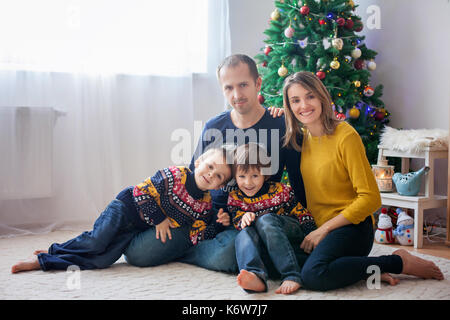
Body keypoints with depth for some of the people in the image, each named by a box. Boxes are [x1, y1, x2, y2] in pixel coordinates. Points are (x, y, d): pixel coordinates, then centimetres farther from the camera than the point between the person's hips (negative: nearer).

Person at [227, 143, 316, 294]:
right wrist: (244, 220, -28)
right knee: (244, 233, -28)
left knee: (265, 219, -31)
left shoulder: (280, 191, -6)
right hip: (263, 247, 3)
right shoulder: (234, 198, 1)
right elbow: (236, 222, -6)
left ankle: (291, 276, -43)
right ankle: (256, 276, -57)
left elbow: (305, 218, -3)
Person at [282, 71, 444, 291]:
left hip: (352, 226, -7)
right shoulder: (300, 138, 8)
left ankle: (399, 262, -12)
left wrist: (324, 229, -16)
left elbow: (371, 198, -15)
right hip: (318, 229, 7)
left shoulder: (345, 136, -13)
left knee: (313, 276, -32)